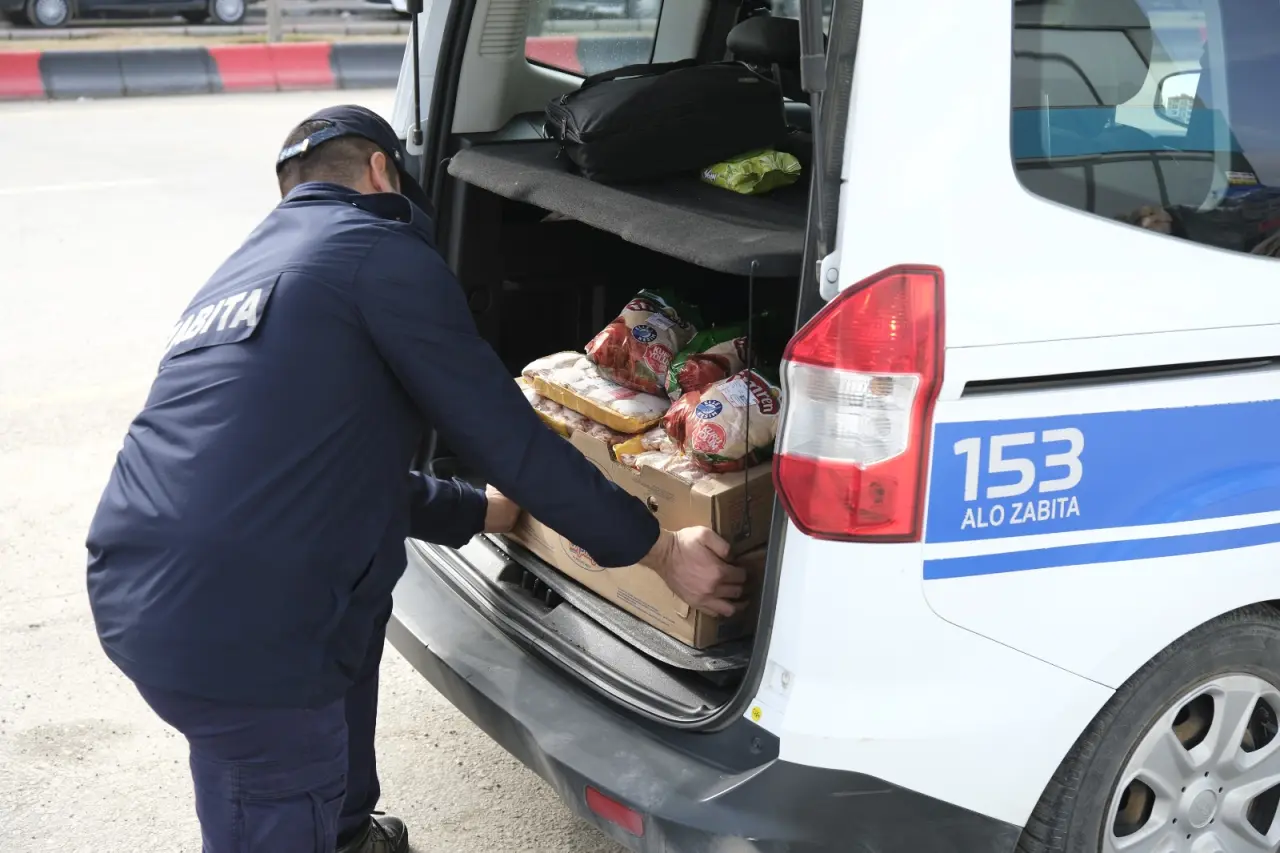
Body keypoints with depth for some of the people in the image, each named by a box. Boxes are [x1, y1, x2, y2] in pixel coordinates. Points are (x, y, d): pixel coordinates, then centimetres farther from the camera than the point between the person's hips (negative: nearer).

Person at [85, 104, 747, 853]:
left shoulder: (246, 271, 25)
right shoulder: (380, 253, -1)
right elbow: (507, 436, -2)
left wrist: (483, 511, 42)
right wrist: (659, 550, 8)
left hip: (131, 591, 9)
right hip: (237, 626, -9)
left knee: (359, 599, 32)